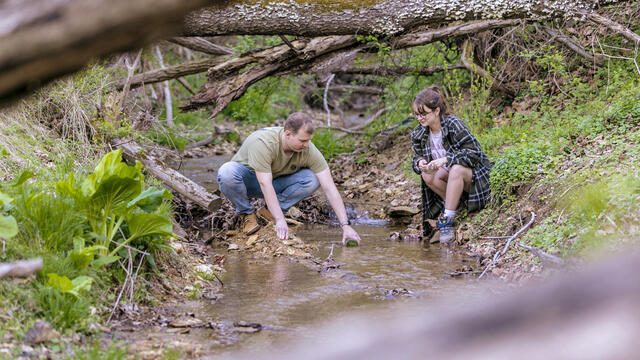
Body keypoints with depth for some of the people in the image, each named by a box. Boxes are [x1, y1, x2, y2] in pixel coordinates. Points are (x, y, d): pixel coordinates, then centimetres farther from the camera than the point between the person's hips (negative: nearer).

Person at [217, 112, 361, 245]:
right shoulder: (262, 143, -36)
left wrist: (345, 225, -30)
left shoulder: (309, 151, -23)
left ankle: (270, 211, -7)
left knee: (312, 179, -23)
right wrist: (280, 220, -46)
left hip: (277, 182, 4)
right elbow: (265, 185, -39)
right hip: (248, 179, -3)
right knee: (227, 172, -38)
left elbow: (330, 188, -23)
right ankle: (247, 213, -11)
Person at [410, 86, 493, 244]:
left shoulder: (454, 125, -21)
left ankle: (447, 219, -30)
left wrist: (446, 159, -34)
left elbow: (474, 152, -23)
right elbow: (417, 157, 6)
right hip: (450, 176, 5)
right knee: (428, 175, -26)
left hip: (473, 174, -5)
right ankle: (454, 204, -7)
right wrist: (419, 162, -21)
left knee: (456, 170, -38)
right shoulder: (418, 134, -4)